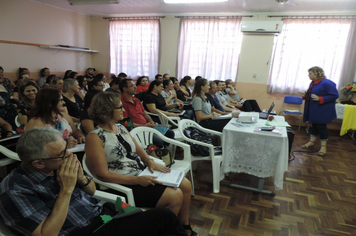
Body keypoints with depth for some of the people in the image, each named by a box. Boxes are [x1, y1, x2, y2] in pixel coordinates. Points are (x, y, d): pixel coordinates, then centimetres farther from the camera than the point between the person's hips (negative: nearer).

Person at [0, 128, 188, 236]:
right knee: (164, 218, -16)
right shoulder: (15, 190, -16)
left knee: (164, 216, -10)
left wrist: (81, 178, -10)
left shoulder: (61, 163, 1)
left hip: (105, 213, 6)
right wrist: (66, 189, -23)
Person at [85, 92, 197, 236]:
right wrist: (138, 180, -23)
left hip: (143, 173, 8)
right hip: (125, 185, -8)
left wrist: (150, 162, -5)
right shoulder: (94, 138, -16)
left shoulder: (120, 128, 8)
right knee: (175, 196, -19)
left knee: (185, 185, 2)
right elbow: (102, 174, -19)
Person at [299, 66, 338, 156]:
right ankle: (312, 142, 30)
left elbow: (335, 95, -21)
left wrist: (319, 99, -28)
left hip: (322, 111, -8)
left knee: (321, 126, -1)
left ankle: (323, 146, 11)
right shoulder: (313, 83, 8)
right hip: (313, 110, 8)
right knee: (314, 125, 17)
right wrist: (305, 95, 1)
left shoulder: (326, 83, -19)